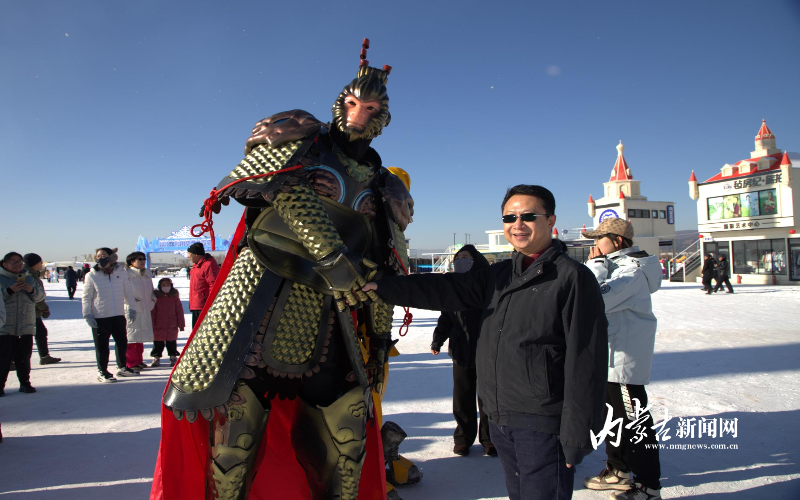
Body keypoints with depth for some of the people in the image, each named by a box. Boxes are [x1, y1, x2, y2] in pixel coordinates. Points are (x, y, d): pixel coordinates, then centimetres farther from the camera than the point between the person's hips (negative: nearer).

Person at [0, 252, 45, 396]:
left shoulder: (30, 279, 12)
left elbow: (41, 296, 11)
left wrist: (32, 290, -8)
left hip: (26, 326, 3)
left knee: (24, 356, 9)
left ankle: (25, 383, 18)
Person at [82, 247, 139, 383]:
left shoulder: (121, 272, 0)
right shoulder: (91, 276, -5)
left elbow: (128, 292, 7)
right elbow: (86, 297, -1)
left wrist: (132, 309, 7)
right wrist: (87, 315, -7)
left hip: (119, 315, 3)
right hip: (100, 317, -3)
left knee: (122, 343, 14)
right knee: (102, 346, 4)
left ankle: (122, 368, 31)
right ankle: (102, 372, 16)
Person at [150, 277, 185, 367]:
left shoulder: (175, 297, 1)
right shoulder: (156, 297, -1)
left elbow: (179, 311, 4)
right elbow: (152, 312, 0)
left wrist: (181, 324, 2)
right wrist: (152, 325, -3)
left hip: (172, 327, 0)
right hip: (158, 327, 0)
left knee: (172, 343, 8)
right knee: (158, 344, 8)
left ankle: (173, 358, 20)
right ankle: (156, 359, 21)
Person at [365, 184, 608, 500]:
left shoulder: (573, 277, -10)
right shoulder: (498, 275, 11)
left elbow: (586, 361, -13)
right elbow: (445, 290, 6)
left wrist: (577, 433, -14)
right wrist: (382, 287, -2)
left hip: (542, 424, -6)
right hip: (500, 419, 7)